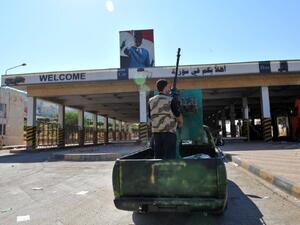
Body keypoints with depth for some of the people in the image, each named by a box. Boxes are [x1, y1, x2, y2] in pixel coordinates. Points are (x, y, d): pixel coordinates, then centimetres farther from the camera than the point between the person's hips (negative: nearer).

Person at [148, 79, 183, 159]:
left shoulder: (151, 101, 6)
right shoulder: (171, 100, -7)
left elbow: (150, 117, 11)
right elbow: (179, 116, -1)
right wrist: (180, 123, 20)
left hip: (156, 133, 5)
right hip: (169, 133, -4)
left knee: (158, 156, 11)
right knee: (169, 157, 1)